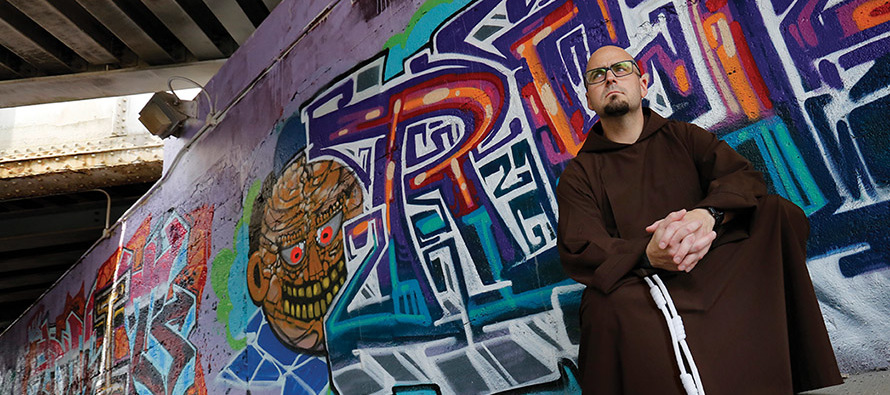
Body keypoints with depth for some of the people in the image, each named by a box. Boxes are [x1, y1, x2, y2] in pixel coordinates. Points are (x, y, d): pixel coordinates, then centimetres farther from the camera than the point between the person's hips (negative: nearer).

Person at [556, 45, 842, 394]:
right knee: (609, 308, -37)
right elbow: (578, 251, -5)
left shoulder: (683, 137, 18)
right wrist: (647, 255, -25)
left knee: (777, 212, -19)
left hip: (712, 267, 3)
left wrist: (707, 214, -22)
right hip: (635, 283, -3)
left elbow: (746, 177, 2)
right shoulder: (578, 175, 9)